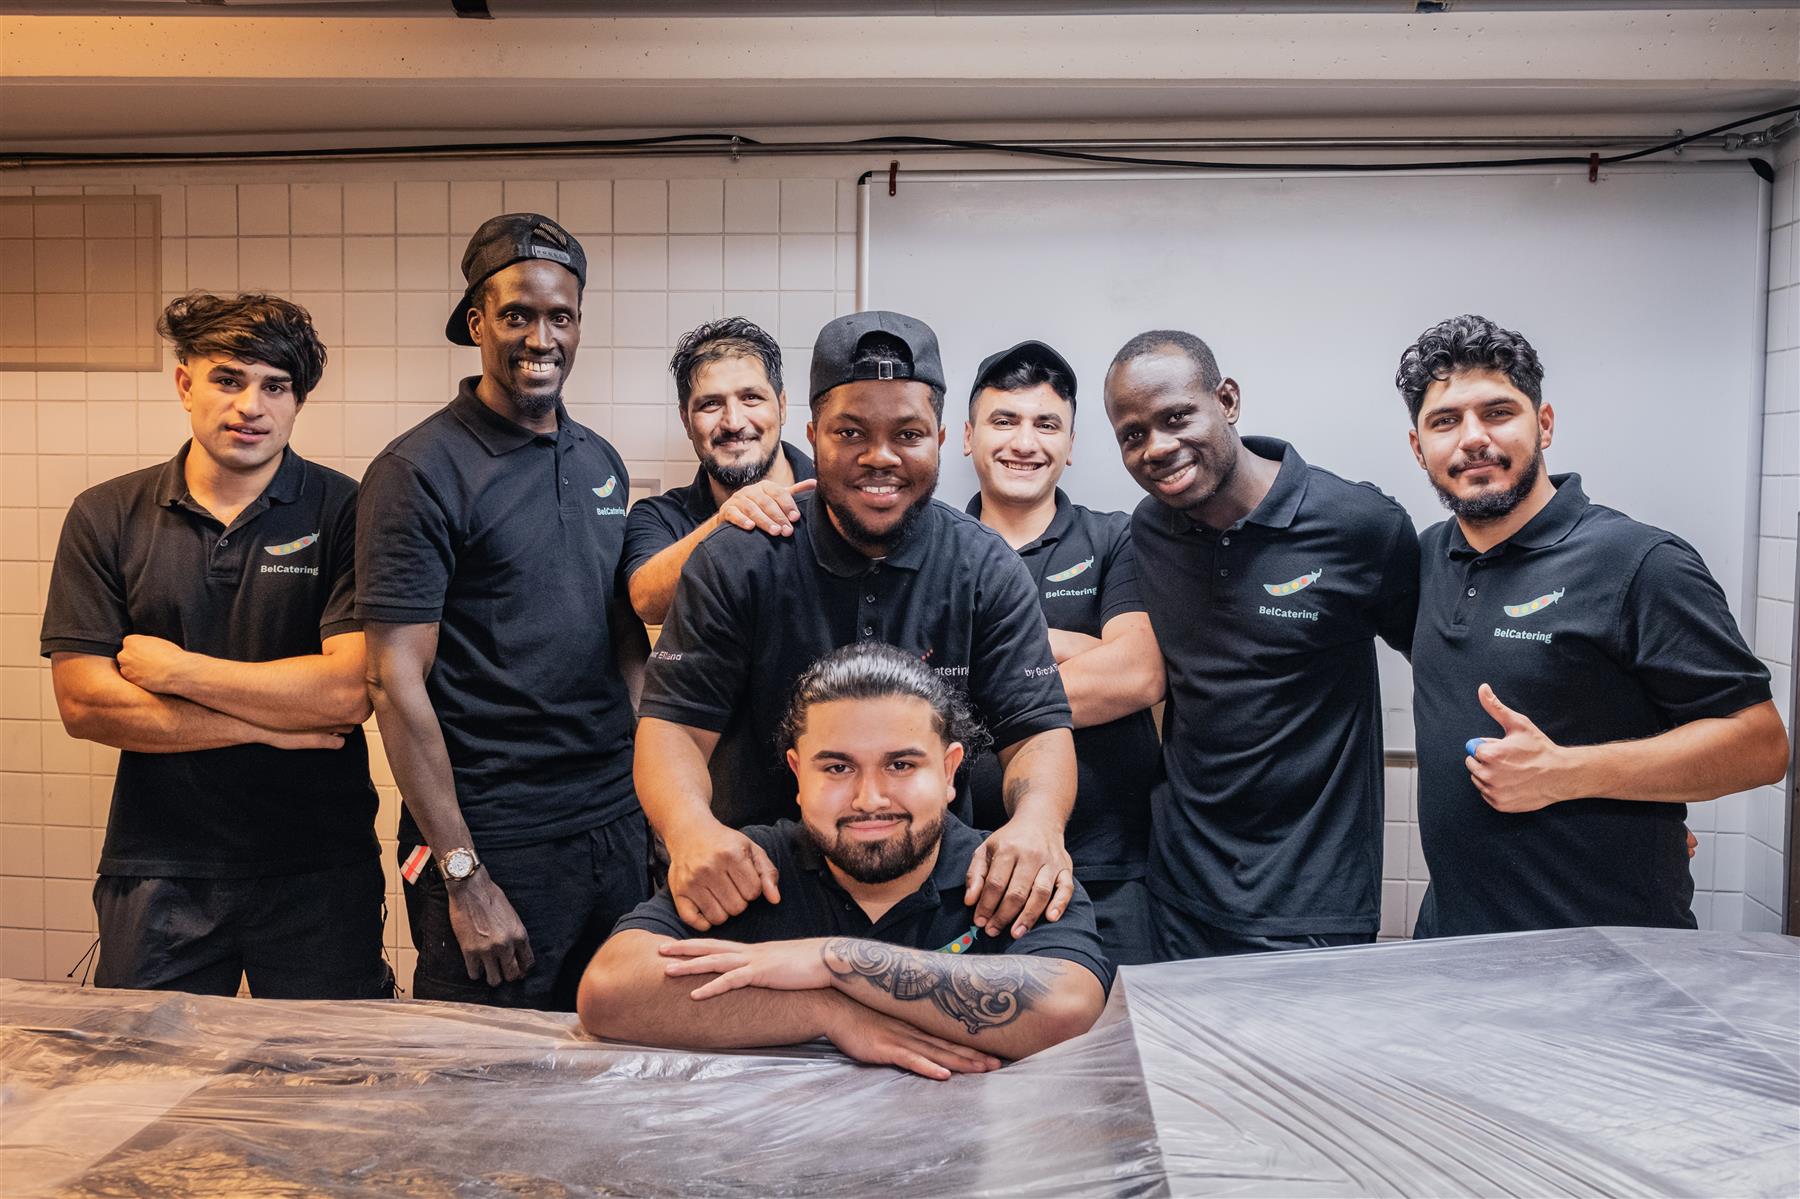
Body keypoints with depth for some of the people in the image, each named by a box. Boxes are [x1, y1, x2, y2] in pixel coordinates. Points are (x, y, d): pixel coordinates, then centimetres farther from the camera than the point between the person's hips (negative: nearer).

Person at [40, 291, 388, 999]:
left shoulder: (343, 513, -5)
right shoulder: (106, 517, 3)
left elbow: (349, 691, -15)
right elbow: (82, 705, -5)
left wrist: (173, 668, -9)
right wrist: (270, 723, -11)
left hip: (318, 868, -1)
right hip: (157, 869, 2)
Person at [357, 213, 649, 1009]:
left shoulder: (601, 463, 10)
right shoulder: (419, 471, -10)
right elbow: (396, 680, -14)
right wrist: (464, 877, -15)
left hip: (614, 829, 6)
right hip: (497, 845, -6)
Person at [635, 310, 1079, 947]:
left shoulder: (989, 571, -2)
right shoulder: (734, 563, -6)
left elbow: (1038, 729, -5)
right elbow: (673, 720, -9)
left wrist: (1037, 822, -29)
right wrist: (690, 827, -32)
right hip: (760, 879, -1)